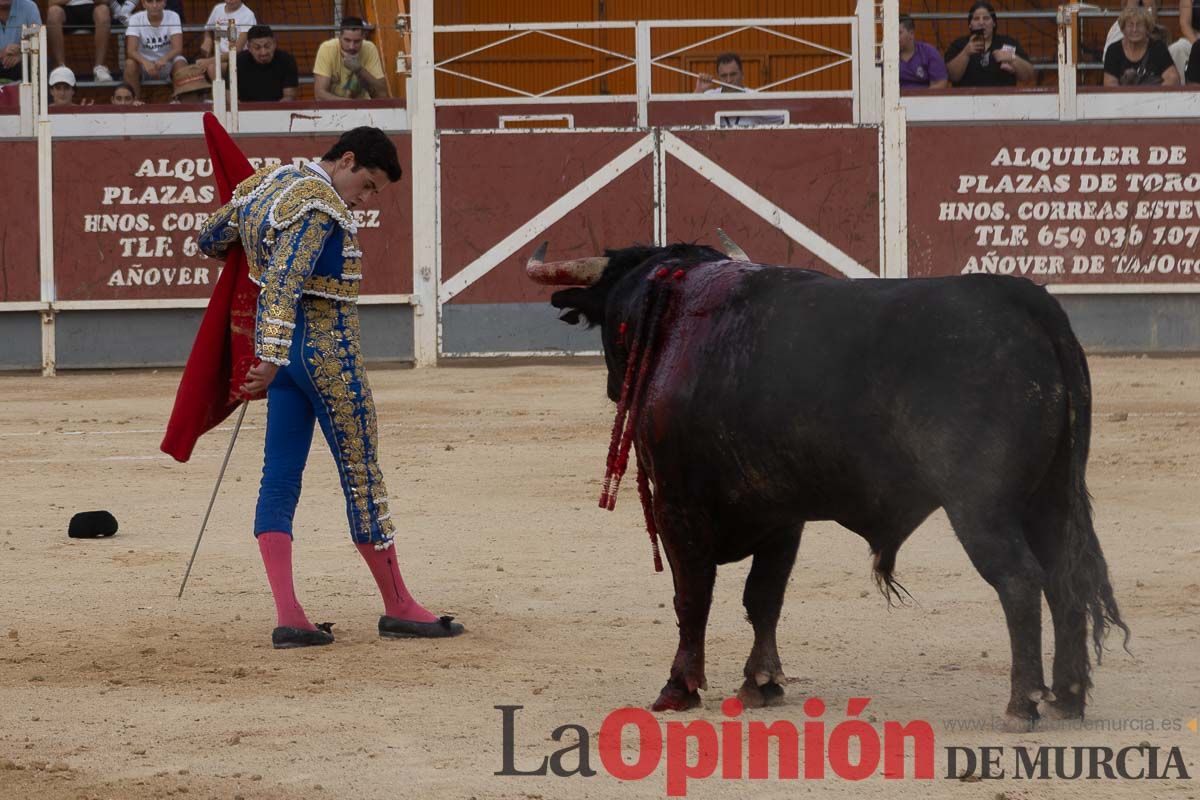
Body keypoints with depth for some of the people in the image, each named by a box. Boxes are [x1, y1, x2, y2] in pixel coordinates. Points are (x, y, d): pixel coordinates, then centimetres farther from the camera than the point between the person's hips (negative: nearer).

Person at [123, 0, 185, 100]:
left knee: (180, 63, -31)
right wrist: (145, 62, -44)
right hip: (144, 64, 0)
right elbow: (131, 51, -23)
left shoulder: (173, 17, -11)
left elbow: (177, 48, -22)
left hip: (167, 64, 0)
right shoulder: (136, 19, -12)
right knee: (130, 64, -30)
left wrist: (164, 59, -43)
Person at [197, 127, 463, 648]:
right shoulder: (318, 203, -17)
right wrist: (273, 357, -35)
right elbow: (285, 280, -29)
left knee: (280, 478, 3)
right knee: (361, 473, 0)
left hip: (287, 349, 9)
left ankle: (287, 616, -4)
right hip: (326, 348, -9)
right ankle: (398, 609, 9)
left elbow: (209, 238, 24)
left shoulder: (272, 182, 11)